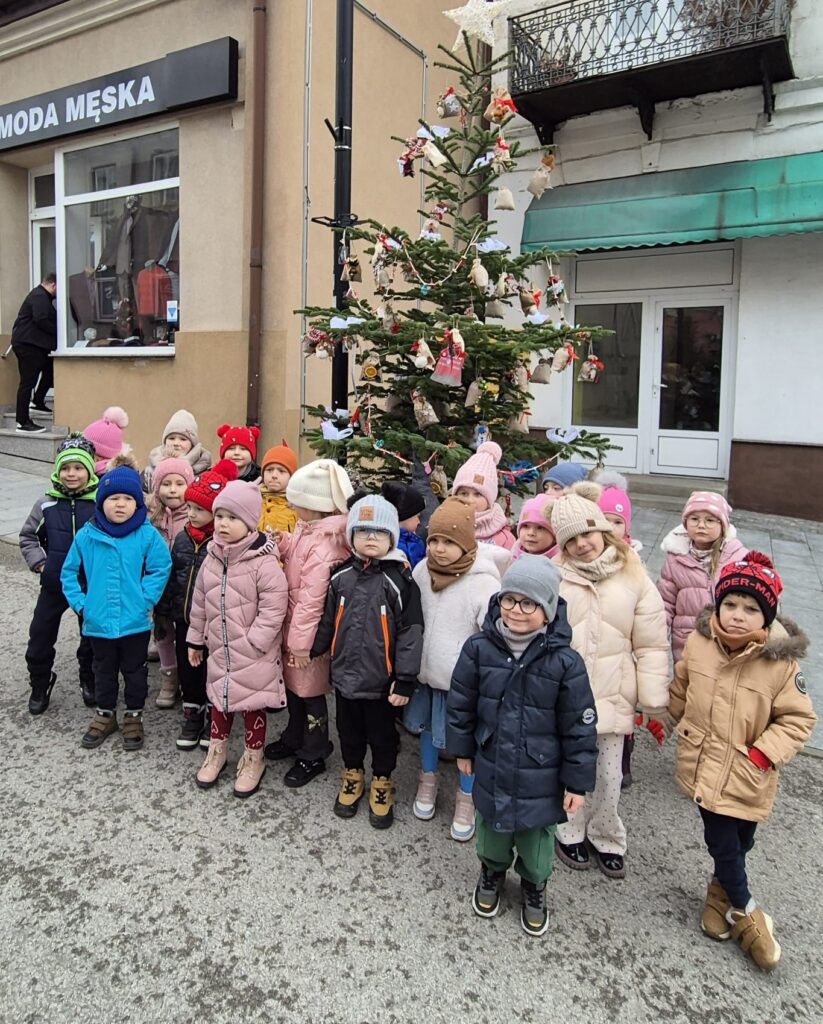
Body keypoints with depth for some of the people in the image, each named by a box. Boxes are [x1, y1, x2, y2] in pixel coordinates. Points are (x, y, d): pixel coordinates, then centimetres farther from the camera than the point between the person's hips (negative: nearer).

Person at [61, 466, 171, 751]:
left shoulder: (147, 535, -13)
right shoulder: (87, 536, -6)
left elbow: (160, 569, -10)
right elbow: (69, 573, 4)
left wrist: (145, 601, -16)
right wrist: (80, 603, -3)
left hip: (135, 622, -2)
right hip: (98, 621, 2)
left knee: (135, 671, 15)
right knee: (104, 670, 20)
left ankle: (134, 716, 33)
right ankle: (105, 714, 39)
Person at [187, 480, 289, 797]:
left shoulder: (264, 562, -20)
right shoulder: (212, 558, 1)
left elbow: (273, 609, -19)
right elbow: (199, 602, 10)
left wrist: (252, 644, -19)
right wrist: (195, 639, 14)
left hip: (253, 656, -6)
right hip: (219, 650, 6)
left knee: (252, 704, 9)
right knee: (219, 699, 20)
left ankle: (253, 760, 29)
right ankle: (217, 752, 40)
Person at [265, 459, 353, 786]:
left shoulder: (323, 544, -27)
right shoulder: (308, 529, 2)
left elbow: (312, 598, -26)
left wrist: (302, 642, -22)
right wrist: (284, 545, -6)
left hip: (309, 632, -9)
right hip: (295, 625, 9)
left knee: (310, 691, 7)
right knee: (293, 685, 23)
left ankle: (313, 756, 24)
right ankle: (294, 738, 43)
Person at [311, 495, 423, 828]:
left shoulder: (399, 580, -14)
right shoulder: (341, 576, -2)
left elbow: (410, 633, -13)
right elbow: (327, 621, 11)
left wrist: (404, 681, -14)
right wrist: (311, 651, 14)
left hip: (381, 680, -3)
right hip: (344, 675, 4)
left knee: (382, 735, 15)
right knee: (349, 732, 21)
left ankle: (382, 782, 38)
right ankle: (352, 774, 44)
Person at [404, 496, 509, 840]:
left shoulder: (484, 583, -22)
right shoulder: (422, 571, -5)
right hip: (426, 670, 5)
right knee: (427, 727, 22)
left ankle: (466, 799, 33)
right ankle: (428, 781, 47)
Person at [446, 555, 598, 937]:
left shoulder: (565, 662, -21)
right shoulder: (479, 648, -14)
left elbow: (580, 728, -12)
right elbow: (460, 704, 0)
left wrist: (578, 782, -7)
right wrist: (462, 749, 7)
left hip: (541, 777, -2)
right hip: (491, 768, 2)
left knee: (535, 839, 19)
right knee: (492, 829, 25)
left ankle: (534, 887, 50)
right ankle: (492, 871, 56)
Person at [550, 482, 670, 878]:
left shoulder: (633, 576, -5)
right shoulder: (553, 575, -9)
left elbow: (651, 644, -1)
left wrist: (655, 703, -2)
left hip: (611, 694, 1)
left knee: (609, 776, 14)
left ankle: (606, 838, 38)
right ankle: (569, 832, 37)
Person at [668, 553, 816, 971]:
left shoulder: (780, 662, -17)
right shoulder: (697, 643, -9)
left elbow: (798, 718, -8)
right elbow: (680, 692, 9)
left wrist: (764, 752, -16)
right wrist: (690, 728, 17)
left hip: (748, 776, -1)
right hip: (705, 766, 1)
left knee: (739, 842, 15)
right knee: (723, 843, 5)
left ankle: (721, 891, 46)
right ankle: (746, 912, 32)